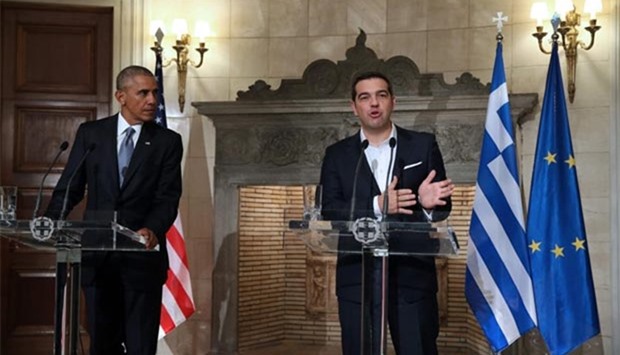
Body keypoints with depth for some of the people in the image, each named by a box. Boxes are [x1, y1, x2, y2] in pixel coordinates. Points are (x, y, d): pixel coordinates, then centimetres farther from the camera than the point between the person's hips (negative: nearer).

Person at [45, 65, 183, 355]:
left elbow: (168, 198, -6)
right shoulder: (90, 133, 6)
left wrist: (153, 230, -26)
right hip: (97, 255, 2)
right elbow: (69, 188, 5)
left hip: (142, 255, -2)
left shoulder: (167, 141, 2)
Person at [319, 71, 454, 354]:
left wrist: (429, 203, -20)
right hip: (357, 278, 1)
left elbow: (443, 204, 4)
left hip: (412, 276, 0)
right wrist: (377, 206, -18)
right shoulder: (337, 154, 8)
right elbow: (328, 212, -4)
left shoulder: (423, 145, 7)